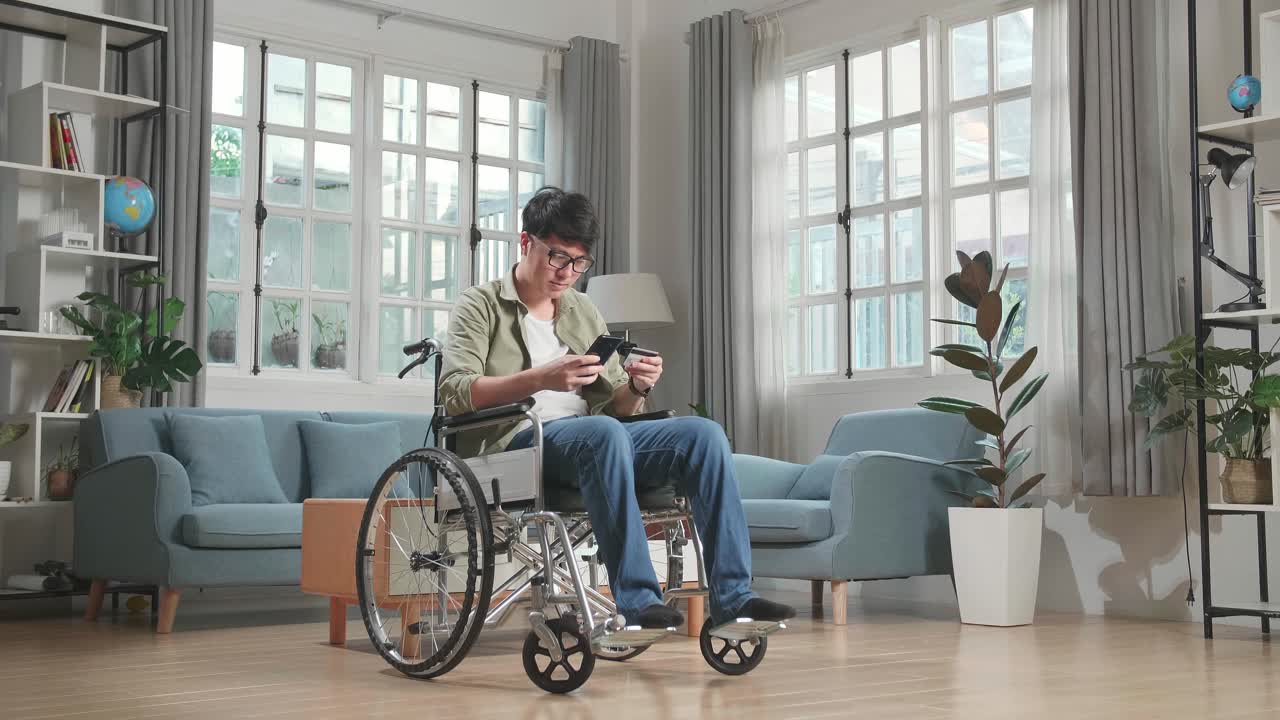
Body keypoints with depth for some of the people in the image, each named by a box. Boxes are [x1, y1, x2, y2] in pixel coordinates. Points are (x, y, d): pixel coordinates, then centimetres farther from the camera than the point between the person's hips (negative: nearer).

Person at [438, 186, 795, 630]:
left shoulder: (584, 313, 23)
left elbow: (616, 407, 21)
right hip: (515, 443, -6)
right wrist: (540, 379, -24)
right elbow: (454, 392, -11)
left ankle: (731, 597, -23)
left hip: (593, 442, 6)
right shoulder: (481, 306, 6)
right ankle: (637, 599, -40)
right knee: (603, 433, -38)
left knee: (703, 434, -17)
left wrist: (636, 388, -4)